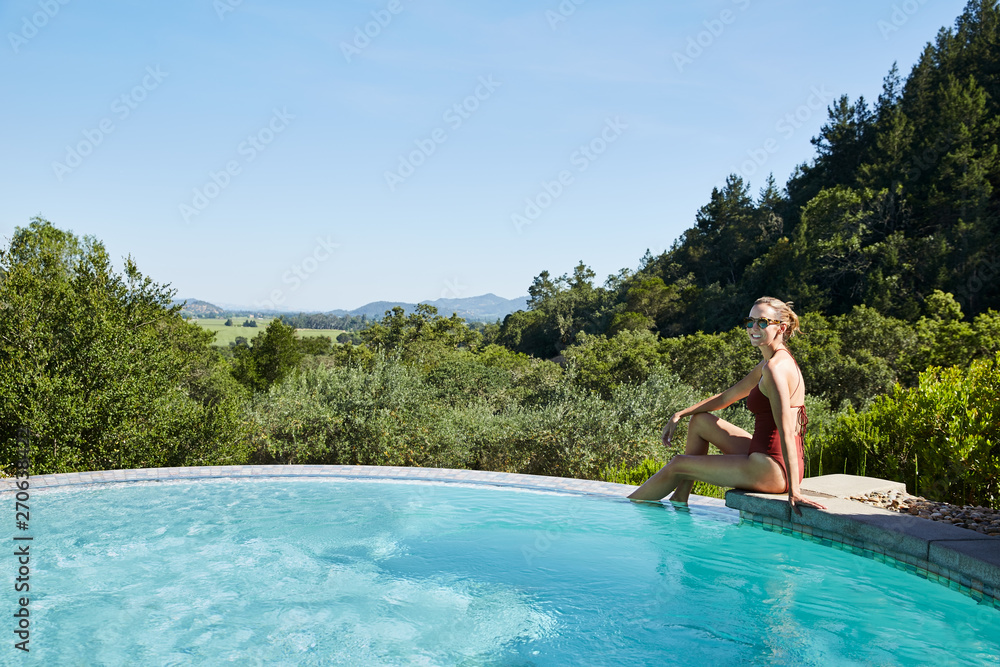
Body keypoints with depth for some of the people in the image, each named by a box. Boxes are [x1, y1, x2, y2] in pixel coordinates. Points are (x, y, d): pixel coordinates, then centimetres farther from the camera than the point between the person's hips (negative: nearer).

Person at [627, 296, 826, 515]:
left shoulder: (775, 368, -20)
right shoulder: (769, 363, 12)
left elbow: (786, 432, -26)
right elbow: (726, 397, 20)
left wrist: (793, 491, -28)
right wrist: (680, 415, 15)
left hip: (771, 471, -10)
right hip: (769, 458, 10)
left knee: (677, 464, 4)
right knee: (700, 420, 21)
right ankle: (679, 500, 24)